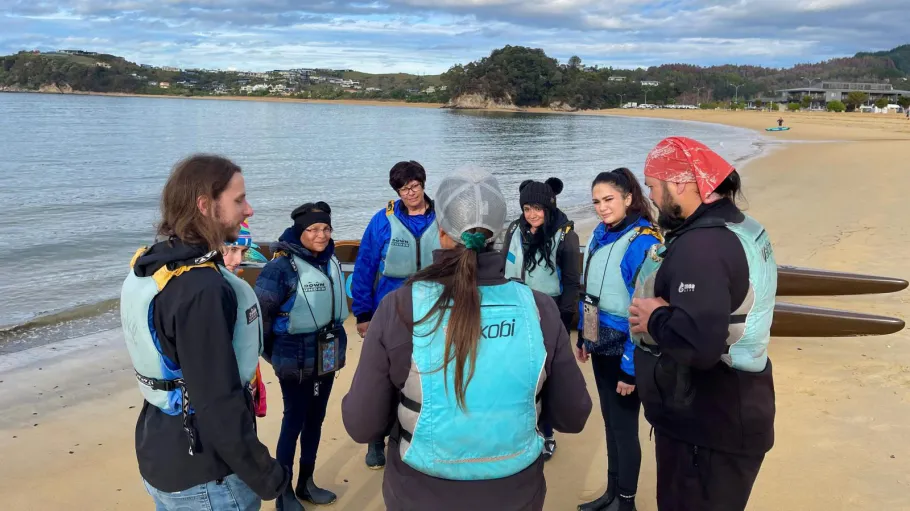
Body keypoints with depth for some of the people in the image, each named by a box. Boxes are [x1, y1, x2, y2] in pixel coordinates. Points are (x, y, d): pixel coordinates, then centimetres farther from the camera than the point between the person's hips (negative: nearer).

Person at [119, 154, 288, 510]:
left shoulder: (148, 268, 1)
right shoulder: (203, 291, -28)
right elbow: (219, 405, -27)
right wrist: (267, 477, -18)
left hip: (159, 457, 8)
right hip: (204, 476, -8)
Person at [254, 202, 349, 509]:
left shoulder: (331, 260, 3)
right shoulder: (283, 266, -19)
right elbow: (260, 310, -17)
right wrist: (273, 351, -6)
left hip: (327, 356, 7)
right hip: (296, 360, -6)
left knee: (315, 419, 16)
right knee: (294, 421, 3)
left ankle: (306, 483, 32)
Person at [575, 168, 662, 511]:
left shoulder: (643, 241, -20)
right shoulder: (599, 234, 4)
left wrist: (631, 366, -21)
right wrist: (582, 336, 15)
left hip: (624, 350, -7)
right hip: (601, 344, 7)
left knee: (624, 426, 7)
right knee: (610, 422, 19)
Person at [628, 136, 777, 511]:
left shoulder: (701, 245, -26)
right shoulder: (741, 228, 8)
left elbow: (699, 344, -37)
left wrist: (653, 319, -19)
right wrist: (665, 311, -1)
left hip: (707, 430, -10)